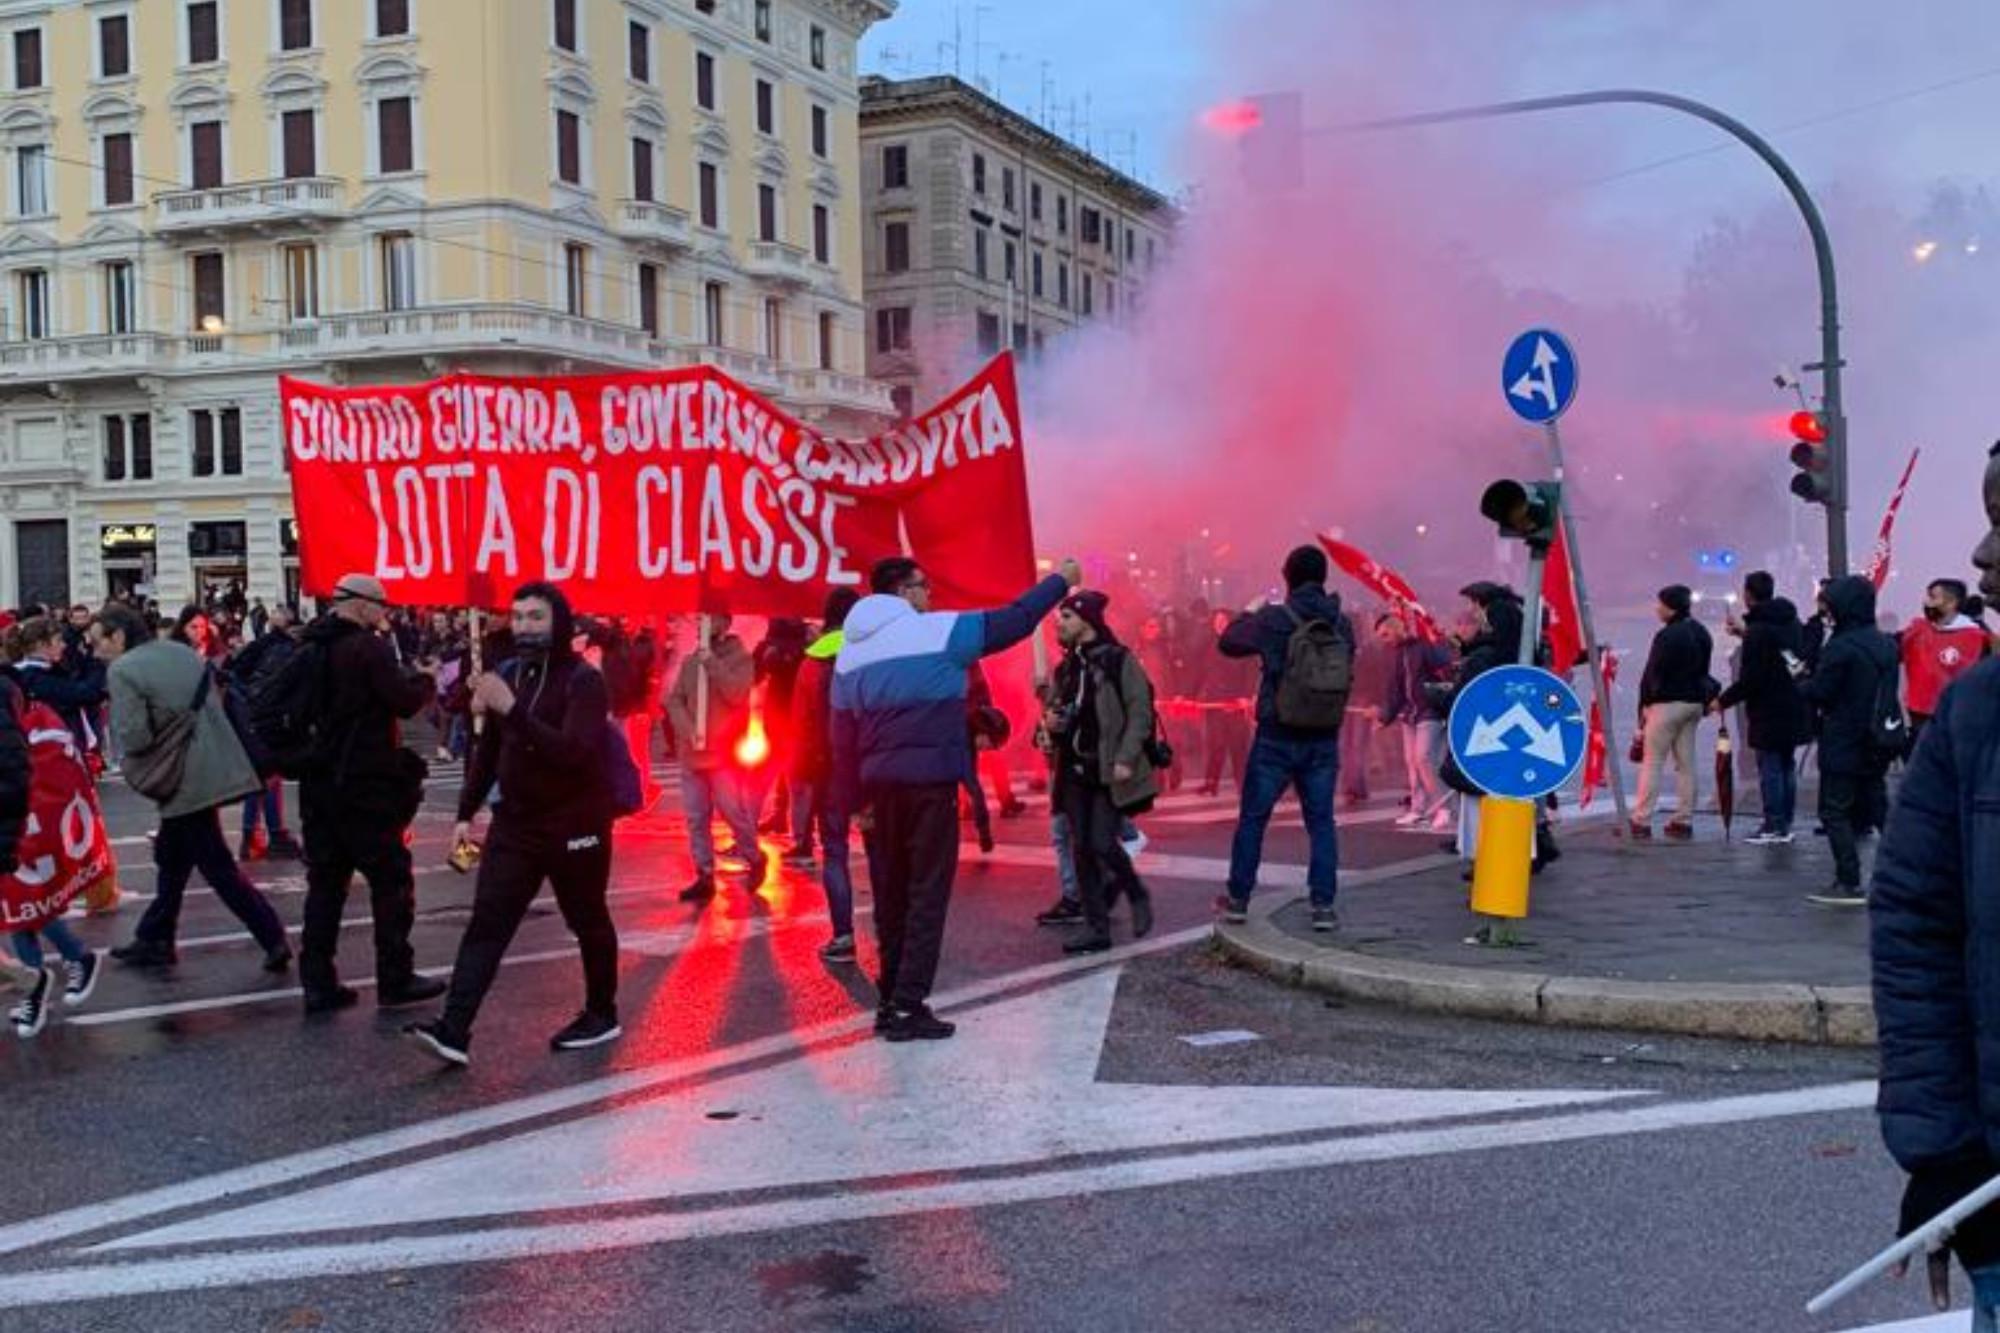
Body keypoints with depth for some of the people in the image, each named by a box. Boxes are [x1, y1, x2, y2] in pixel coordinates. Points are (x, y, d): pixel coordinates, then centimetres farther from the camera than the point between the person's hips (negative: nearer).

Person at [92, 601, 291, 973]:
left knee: (218, 867, -3)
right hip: (215, 767, 8)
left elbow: (134, 737, -19)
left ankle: (273, 938, -7)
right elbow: (214, 704, 17)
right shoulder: (183, 652, 11)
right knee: (171, 857, 20)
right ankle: (154, 940, 29)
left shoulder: (123, 671, -13)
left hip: (188, 782, -8)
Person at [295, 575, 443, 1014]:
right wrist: (425, 680, 3)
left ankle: (317, 983, 10)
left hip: (318, 784, 7)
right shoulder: (368, 647, -14)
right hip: (365, 785, -7)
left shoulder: (311, 648, 10)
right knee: (391, 880, 4)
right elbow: (406, 701, -16)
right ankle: (395, 980, 7)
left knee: (325, 883, 10)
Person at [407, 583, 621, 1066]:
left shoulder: (583, 681, -13)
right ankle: (453, 1032, -12)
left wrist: (513, 710, -32)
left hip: (574, 826, -5)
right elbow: (488, 751, 16)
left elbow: (575, 752, -28)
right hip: (514, 824, 5)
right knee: (486, 925, -5)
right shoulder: (507, 676, 7)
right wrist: (466, 812, 11)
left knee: (588, 923, 11)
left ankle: (602, 1016, 29)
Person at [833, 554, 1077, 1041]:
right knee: (926, 895, -1)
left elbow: (844, 738, 9)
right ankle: (908, 1007, -3)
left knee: (891, 896, 13)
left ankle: (891, 1001, 17)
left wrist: (855, 801, 12)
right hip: (929, 783, -6)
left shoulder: (850, 653, 11)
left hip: (880, 786, 6)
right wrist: (1061, 581, 15)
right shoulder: (938, 631, -5)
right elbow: (1014, 621, 1)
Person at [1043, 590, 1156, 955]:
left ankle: (1138, 896, 15)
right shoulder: (1066, 667, 14)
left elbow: (1140, 711, -11)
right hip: (1075, 770, 6)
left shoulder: (1119, 659, -6)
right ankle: (1097, 929, 8)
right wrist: (1052, 724, 1)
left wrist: (1126, 758, -20)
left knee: (1102, 844, -12)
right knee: (1082, 850, 2)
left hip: (1109, 771, -6)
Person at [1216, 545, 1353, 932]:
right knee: (1321, 821, 9)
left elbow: (1228, 642, 2)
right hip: (1324, 739, 3)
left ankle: (1238, 899, 15)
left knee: (1252, 818, 9)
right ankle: (1323, 905, 5)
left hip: (1277, 737, -3)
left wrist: (1249, 613, 19)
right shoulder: (1342, 625, -1)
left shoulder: (1273, 620, -12)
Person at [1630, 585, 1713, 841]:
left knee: (1652, 763, -5)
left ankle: (1641, 821, -5)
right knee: (1686, 763, 10)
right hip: (1695, 702, 8)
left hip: (1667, 703, -8)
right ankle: (1683, 821, 11)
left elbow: (1653, 673, -14)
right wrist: (1702, 697, 15)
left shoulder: (1668, 635, -16)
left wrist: (1645, 702, -4)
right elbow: (1703, 669, 14)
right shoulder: (1701, 633, 11)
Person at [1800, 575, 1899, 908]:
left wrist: (1802, 682, 6)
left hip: (1843, 745, -7)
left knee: (1835, 812, -1)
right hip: (1876, 743, 7)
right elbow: (1890, 690, 15)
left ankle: (1849, 883, -5)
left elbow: (1818, 692, -14)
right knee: (1878, 808, 14)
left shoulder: (1841, 647, -18)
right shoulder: (1887, 645, 7)